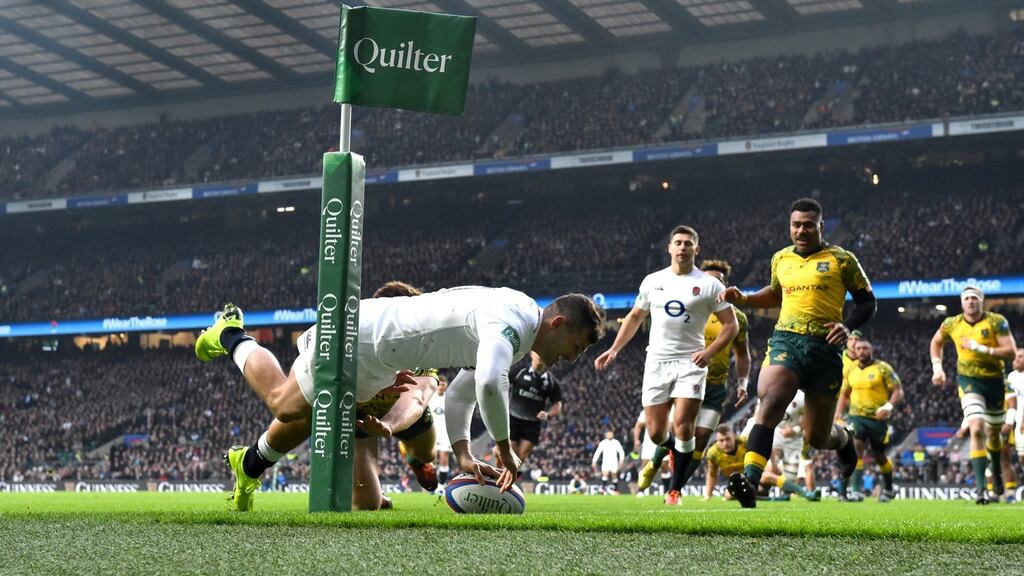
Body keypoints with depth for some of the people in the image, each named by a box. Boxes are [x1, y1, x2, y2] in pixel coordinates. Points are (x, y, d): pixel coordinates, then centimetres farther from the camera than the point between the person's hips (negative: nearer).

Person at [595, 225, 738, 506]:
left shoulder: (709, 285, 0)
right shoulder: (653, 281, 10)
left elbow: (731, 324, 1)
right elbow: (635, 317, 21)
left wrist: (710, 352, -14)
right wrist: (614, 349, 12)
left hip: (690, 363, -3)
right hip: (656, 362, 3)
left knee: (683, 427, -13)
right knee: (655, 432, 2)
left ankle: (675, 490, -1)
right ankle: (676, 449, 38)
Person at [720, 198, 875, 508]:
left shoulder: (841, 259, 4)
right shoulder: (781, 259, 15)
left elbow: (867, 301, 9)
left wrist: (847, 326, -9)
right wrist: (744, 299, 18)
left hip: (825, 347, -2)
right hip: (785, 341, 2)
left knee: (816, 437, 4)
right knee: (769, 404, -26)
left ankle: (843, 439, 43)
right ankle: (749, 481, -36)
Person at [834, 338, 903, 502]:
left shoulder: (883, 368, -5)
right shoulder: (851, 371, 9)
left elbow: (898, 391, -8)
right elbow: (844, 394, 21)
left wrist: (889, 406, -25)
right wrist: (838, 414, 10)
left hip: (877, 418, -3)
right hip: (856, 417, 3)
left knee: (879, 457, 11)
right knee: (855, 449, -18)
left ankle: (888, 489, 33)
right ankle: (856, 491, -20)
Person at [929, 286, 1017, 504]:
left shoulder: (997, 322, -11)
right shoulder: (952, 324, -3)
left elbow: (1011, 352, -18)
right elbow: (936, 343, 17)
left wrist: (981, 348, -26)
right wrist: (937, 367, 5)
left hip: (995, 381, 1)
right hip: (969, 382, -1)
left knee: (993, 433, 17)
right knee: (977, 429, -20)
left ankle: (996, 470, 48)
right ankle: (980, 487, -19)